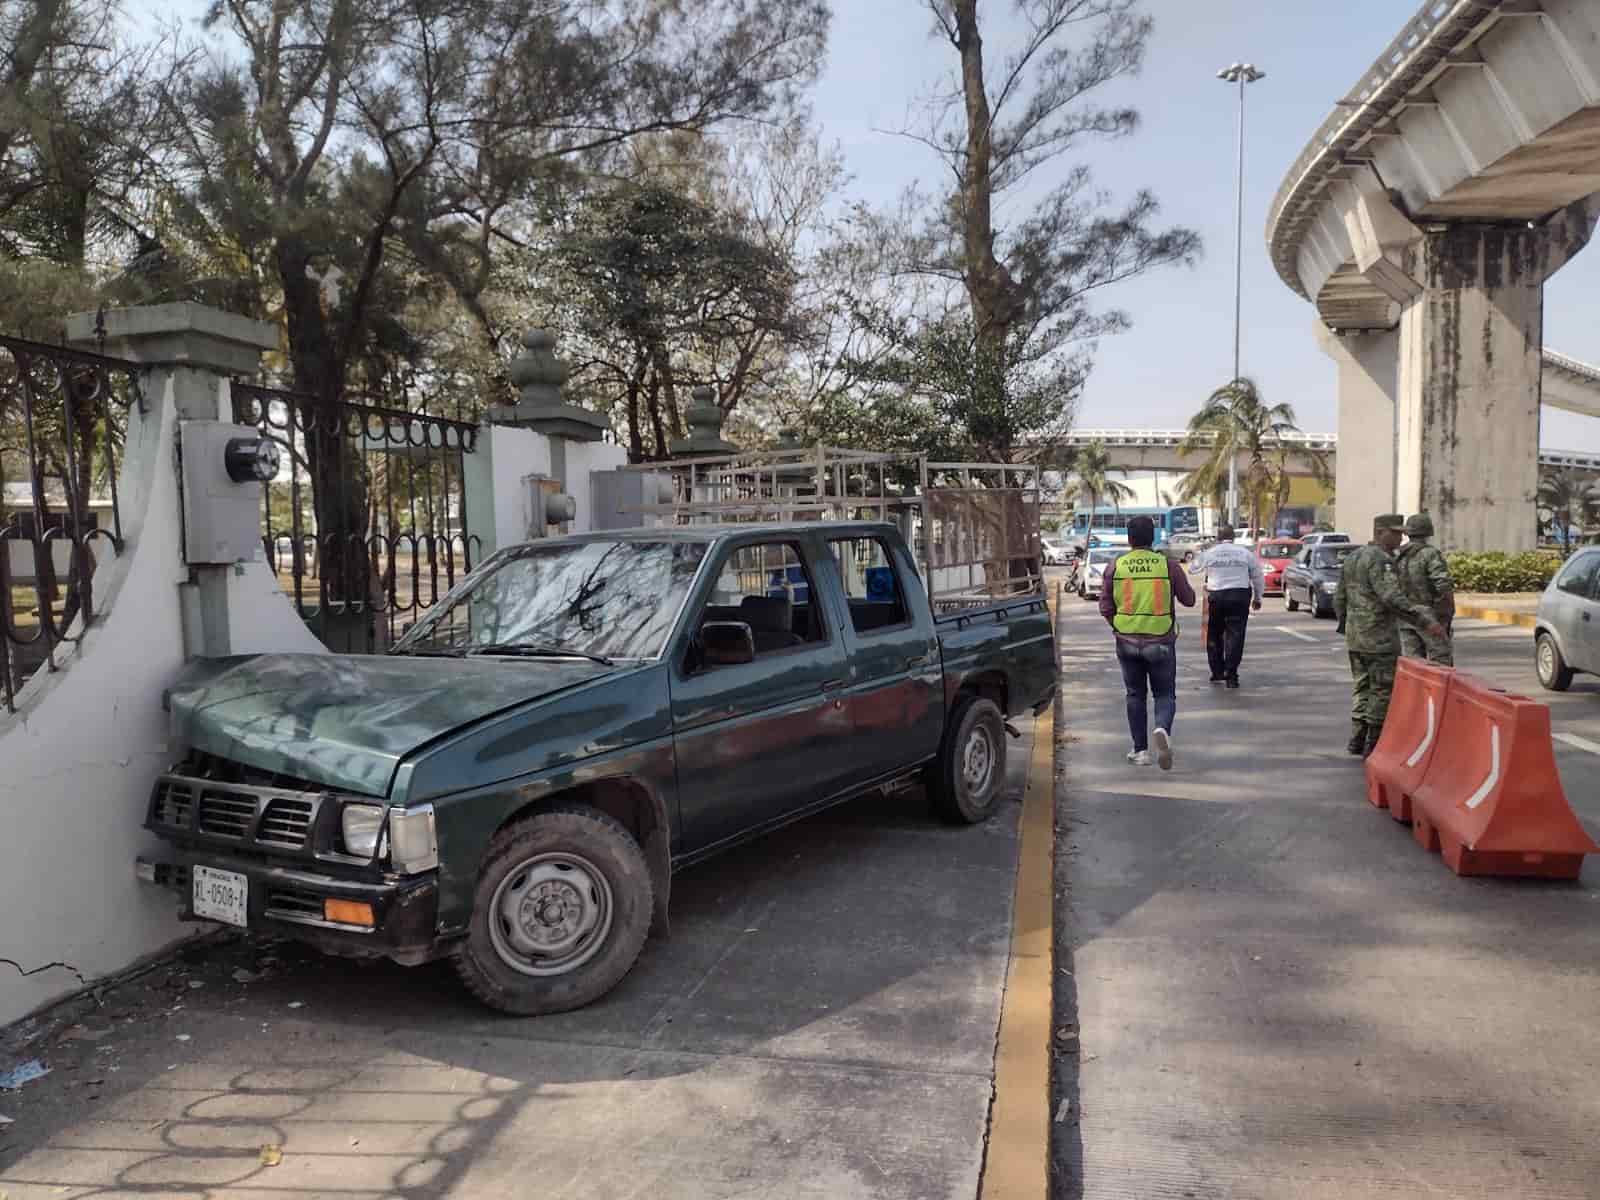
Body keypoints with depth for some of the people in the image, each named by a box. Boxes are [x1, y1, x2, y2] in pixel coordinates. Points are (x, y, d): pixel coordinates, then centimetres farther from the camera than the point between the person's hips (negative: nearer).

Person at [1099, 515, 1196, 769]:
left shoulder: (1116, 565, -4)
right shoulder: (1168, 564, -6)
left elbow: (1105, 606, -3)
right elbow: (1188, 600, 2)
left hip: (1127, 641, 1)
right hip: (1161, 641, -1)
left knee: (1135, 695, 14)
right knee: (1165, 694, 10)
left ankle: (1140, 750, 14)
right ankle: (1162, 729, -20)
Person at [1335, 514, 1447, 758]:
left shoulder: (1352, 558, 13)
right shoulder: (1380, 560, -15)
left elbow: (1339, 598, 18)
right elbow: (1393, 598, -28)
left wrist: (1345, 626, 30)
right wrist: (1425, 621, -29)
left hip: (1355, 637, 9)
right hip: (1380, 638, -9)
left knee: (1362, 687, 16)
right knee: (1383, 691, 0)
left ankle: (1357, 740, 17)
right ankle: (1373, 745, 4)